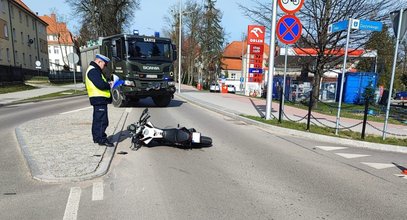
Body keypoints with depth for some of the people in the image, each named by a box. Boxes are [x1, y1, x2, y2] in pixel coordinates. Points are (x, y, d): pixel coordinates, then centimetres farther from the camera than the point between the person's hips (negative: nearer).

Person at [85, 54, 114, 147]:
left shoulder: (94, 70, 22)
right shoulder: (93, 71, -14)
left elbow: (101, 82, 21)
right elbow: (101, 85, -23)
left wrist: (108, 84, 5)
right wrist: (110, 85, -7)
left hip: (98, 99, 11)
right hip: (99, 99, -11)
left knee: (97, 119, 16)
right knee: (102, 120, -9)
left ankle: (96, 137, 25)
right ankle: (102, 139, -5)